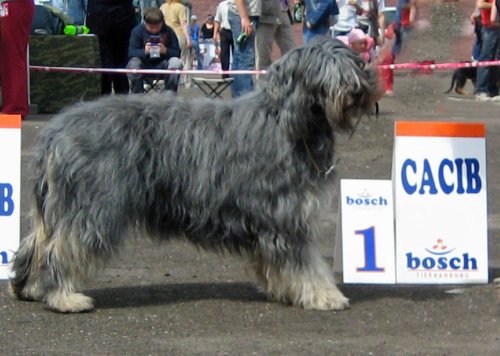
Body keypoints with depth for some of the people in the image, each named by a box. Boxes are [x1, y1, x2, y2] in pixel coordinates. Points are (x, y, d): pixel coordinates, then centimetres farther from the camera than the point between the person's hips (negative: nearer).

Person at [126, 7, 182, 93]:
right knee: (133, 63, -33)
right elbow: (131, 53, -14)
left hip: (162, 65, 1)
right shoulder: (137, 31, -7)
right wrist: (144, 52, -34)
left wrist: (166, 51, -28)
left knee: (176, 62, -29)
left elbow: (177, 53, -7)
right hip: (144, 66, -1)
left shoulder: (168, 31, -4)